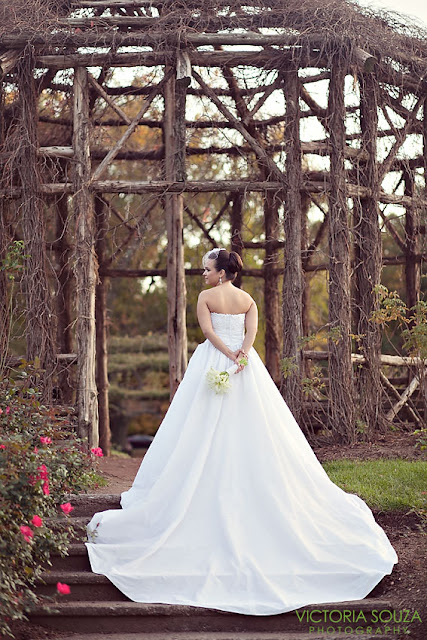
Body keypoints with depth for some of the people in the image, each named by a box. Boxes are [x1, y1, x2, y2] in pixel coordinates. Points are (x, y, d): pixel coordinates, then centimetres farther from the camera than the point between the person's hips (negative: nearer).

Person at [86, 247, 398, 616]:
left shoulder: (206, 297, -2)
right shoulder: (247, 300, 9)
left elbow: (208, 330, -12)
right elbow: (252, 330, -5)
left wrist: (230, 356, -13)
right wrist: (241, 355, -17)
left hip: (213, 365, -3)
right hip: (246, 368, 4)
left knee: (203, 437, -4)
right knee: (253, 437, 4)